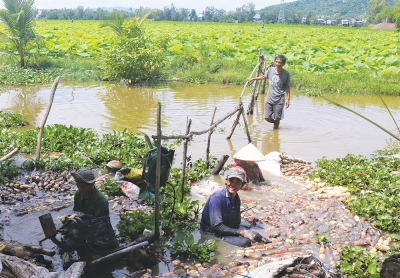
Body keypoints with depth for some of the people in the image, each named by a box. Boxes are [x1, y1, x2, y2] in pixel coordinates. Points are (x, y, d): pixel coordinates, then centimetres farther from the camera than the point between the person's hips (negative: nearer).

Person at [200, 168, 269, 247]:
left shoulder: (236, 199, 7)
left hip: (229, 231, 8)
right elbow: (216, 226, -24)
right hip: (212, 234, -8)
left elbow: (236, 224, 12)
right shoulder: (217, 198, -19)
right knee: (245, 242, -28)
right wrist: (241, 232, -24)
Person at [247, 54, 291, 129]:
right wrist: (252, 78, 22)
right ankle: (276, 122, 33)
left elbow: (287, 87, -3)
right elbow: (264, 77, 19)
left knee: (276, 119, 3)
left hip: (279, 100, -3)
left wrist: (288, 99, -8)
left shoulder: (286, 74, -10)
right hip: (269, 99, 3)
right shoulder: (270, 70, -2)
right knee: (267, 118, 2)